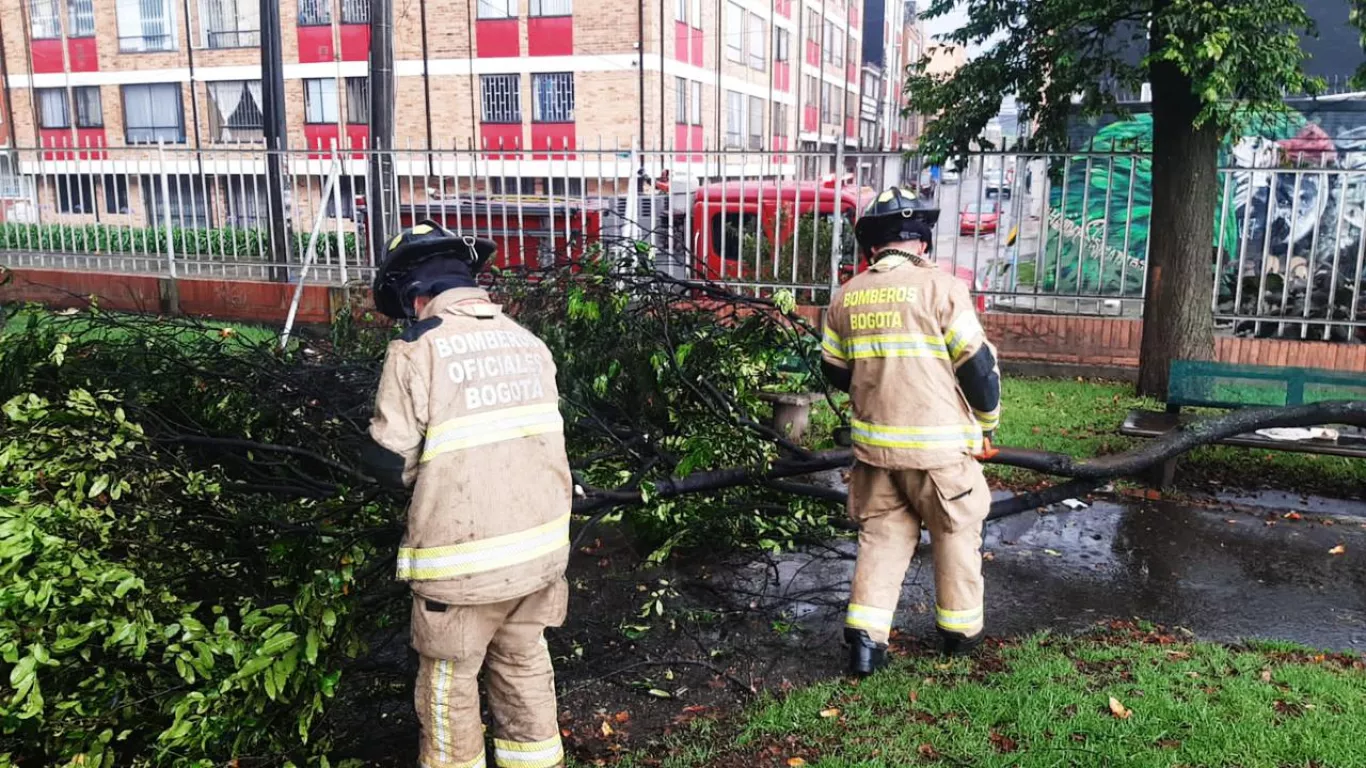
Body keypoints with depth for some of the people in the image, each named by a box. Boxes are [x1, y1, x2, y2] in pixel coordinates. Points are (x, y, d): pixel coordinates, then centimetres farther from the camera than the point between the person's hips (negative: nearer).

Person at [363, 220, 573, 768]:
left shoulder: (417, 350, -13)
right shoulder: (528, 341, 3)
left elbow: (390, 463, -11)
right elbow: (539, 437, 8)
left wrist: (426, 467, 10)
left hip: (465, 556, -5)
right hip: (542, 542, 6)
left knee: (449, 679, 15)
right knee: (524, 662, 22)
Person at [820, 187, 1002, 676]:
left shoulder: (846, 297, 4)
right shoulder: (941, 287, -11)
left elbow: (835, 371, 13)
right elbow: (977, 364, -9)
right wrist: (987, 422, 7)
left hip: (873, 444, 4)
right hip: (939, 446, -3)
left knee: (882, 535, 14)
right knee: (956, 534, 15)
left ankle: (866, 635, 7)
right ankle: (960, 630, 29)